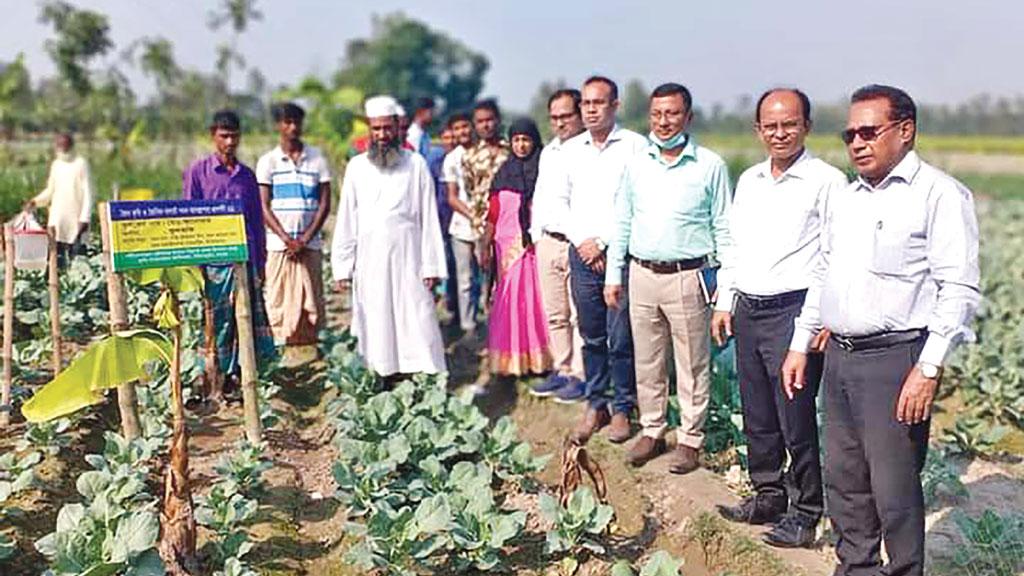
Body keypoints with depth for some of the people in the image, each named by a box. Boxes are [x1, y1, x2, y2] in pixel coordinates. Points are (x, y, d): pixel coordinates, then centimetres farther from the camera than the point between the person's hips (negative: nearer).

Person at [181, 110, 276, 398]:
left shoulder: (247, 175, 13)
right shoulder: (197, 171, 3)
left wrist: (260, 263, 12)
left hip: (245, 257, 3)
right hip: (213, 259, -3)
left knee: (250, 318, 2)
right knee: (217, 321, 1)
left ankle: (239, 375, 11)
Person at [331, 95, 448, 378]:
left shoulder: (415, 164, 4)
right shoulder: (356, 166, 9)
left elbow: (429, 218, 3)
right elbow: (346, 220, 9)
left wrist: (432, 266, -2)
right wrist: (341, 267, 4)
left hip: (408, 260, -1)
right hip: (369, 264, 2)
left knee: (417, 322, -4)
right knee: (376, 327, 2)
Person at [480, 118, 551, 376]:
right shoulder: (504, 172, 12)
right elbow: (494, 213, 13)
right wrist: (486, 244, 10)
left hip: (533, 243, -3)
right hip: (507, 244, 3)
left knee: (533, 298, -2)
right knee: (508, 302, 4)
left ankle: (537, 358, 6)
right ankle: (511, 359, 11)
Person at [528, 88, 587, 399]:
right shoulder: (548, 153, 17)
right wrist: (535, 233, 19)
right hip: (548, 242, 7)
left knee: (580, 314, -4)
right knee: (554, 314, 11)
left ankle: (579, 375, 5)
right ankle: (561, 370, 21)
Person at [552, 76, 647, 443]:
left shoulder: (635, 146, -3)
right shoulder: (570, 149, 12)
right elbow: (559, 199, 13)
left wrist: (602, 242, -9)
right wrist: (581, 240, -1)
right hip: (582, 252, 4)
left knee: (621, 337, -1)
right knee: (592, 336, 10)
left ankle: (622, 408, 12)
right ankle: (595, 406, 20)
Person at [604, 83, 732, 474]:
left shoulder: (710, 166, -1)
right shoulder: (637, 164, 9)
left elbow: (724, 228, 1)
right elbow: (622, 223, 14)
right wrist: (613, 275, 11)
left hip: (688, 277, -4)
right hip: (642, 275, 4)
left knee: (692, 364, 4)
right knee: (646, 361, 12)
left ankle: (690, 439, 17)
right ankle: (652, 430, 27)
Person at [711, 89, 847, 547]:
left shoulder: (827, 182, -6)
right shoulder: (748, 181, 15)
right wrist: (724, 303, 17)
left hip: (793, 312, -7)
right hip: (747, 311, 7)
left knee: (797, 420, -1)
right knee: (757, 417, 14)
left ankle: (805, 512, 14)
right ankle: (768, 496, 30)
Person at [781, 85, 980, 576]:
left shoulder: (939, 194, -7)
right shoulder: (844, 199, 16)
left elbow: (960, 289, -13)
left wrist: (928, 370, -19)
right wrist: (800, 346, 18)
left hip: (895, 359, -7)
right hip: (839, 356, 7)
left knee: (894, 489, -1)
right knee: (843, 480, 16)